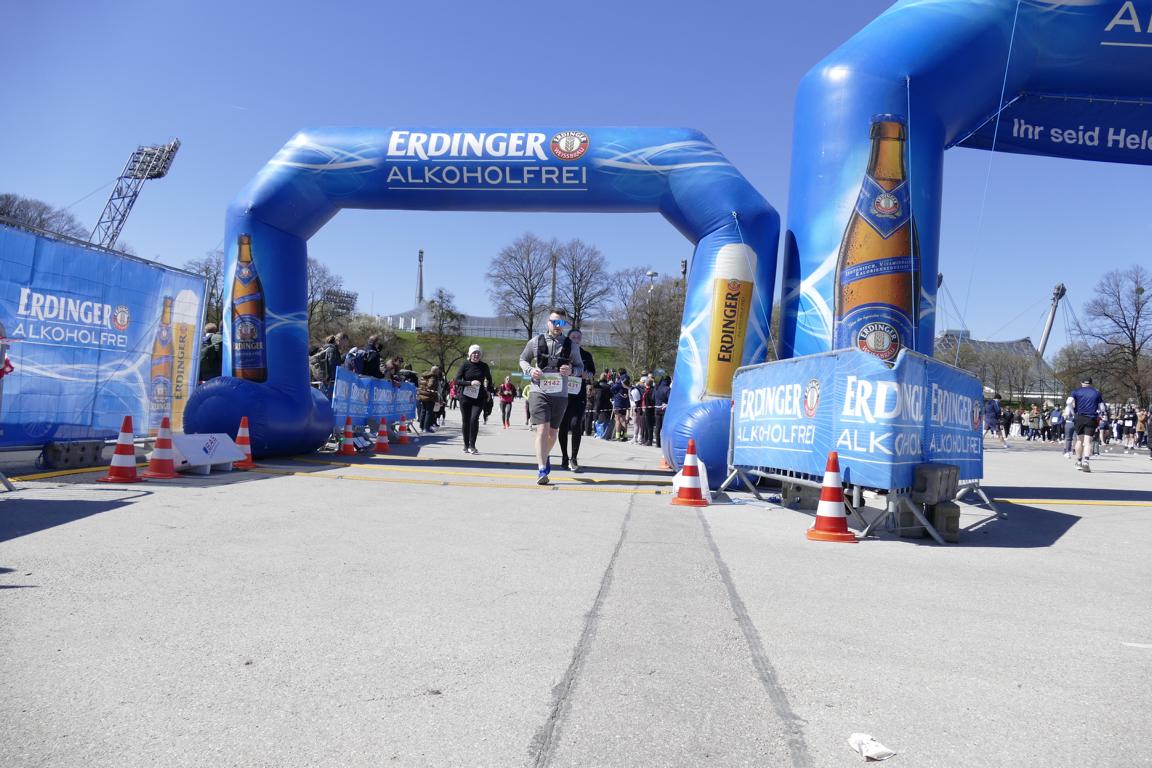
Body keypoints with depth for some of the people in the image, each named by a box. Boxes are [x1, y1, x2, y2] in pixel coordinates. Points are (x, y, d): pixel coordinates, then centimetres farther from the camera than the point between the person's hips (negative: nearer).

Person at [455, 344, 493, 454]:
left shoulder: (484, 366, 3)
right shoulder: (465, 365, -2)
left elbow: (489, 379, 21)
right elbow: (457, 380, -8)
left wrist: (488, 391, 12)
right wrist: (470, 383, -21)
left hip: (479, 398, 0)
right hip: (465, 397, 0)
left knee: (474, 419, -16)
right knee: (465, 421, 6)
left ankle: (472, 446, -9)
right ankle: (466, 445, 20)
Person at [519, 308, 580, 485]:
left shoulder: (570, 345, 4)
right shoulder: (536, 341, 2)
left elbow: (580, 366, 12)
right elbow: (522, 359, 13)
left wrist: (571, 370, -11)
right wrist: (530, 370, -9)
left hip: (560, 394, 2)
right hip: (539, 391, -2)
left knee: (553, 432, 14)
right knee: (542, 429, -14)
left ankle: (545, 457, 43)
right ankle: (542, 470, -13)